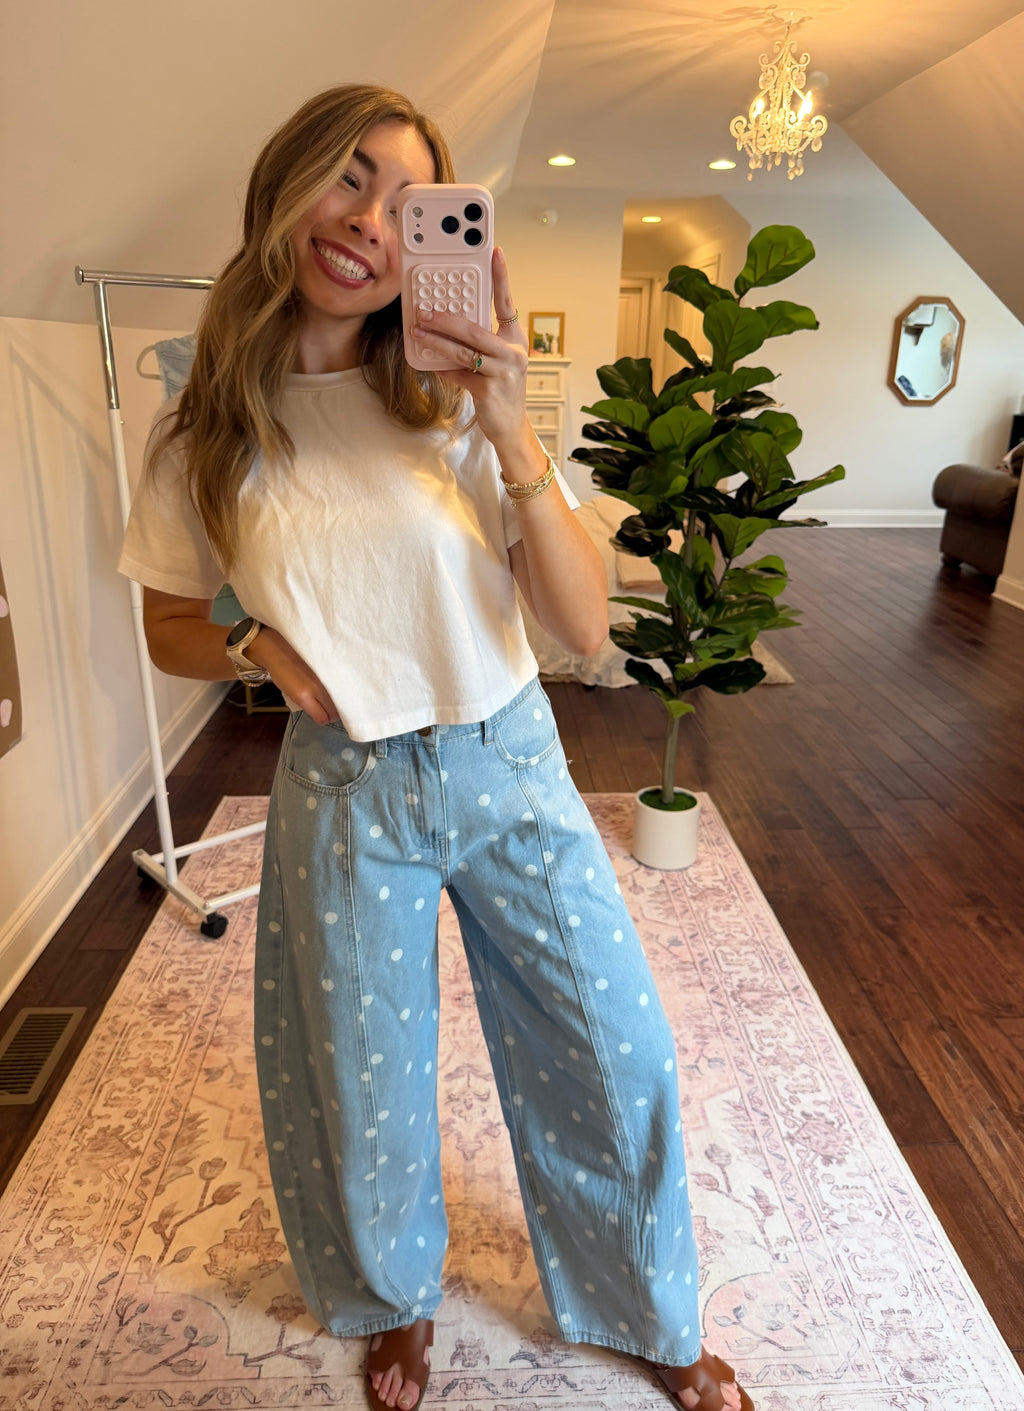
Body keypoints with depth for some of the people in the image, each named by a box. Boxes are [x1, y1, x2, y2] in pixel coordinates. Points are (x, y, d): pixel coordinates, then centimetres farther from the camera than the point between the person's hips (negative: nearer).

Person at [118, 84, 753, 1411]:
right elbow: (169, 627, 8)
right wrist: (258, 646, -14)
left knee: (619, 1059, 10)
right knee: (366, 1091, 17)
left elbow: (584, 626, -13)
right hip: (343, 794, 0)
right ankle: (394, 1301, 51)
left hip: (513, 768, 1)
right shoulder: (206, 431, -5)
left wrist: (510, 431, -25)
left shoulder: (458, 402, -8)